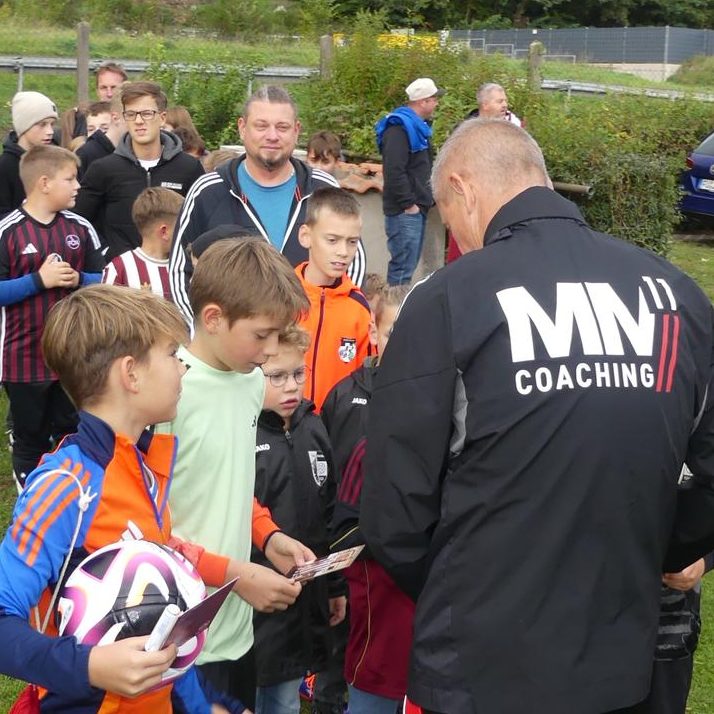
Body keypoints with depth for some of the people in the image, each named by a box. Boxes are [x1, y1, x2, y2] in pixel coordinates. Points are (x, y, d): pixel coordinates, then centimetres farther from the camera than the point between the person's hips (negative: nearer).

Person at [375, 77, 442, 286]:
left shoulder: (419, 127, 18)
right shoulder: (399, 129, -14)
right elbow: (394, 171, -22)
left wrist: (427, 197, 16)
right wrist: (408, 204, -19)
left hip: (417, 208, 10)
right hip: (404, 212, -10)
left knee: (409, 264, 14)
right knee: (403, 267, -11)